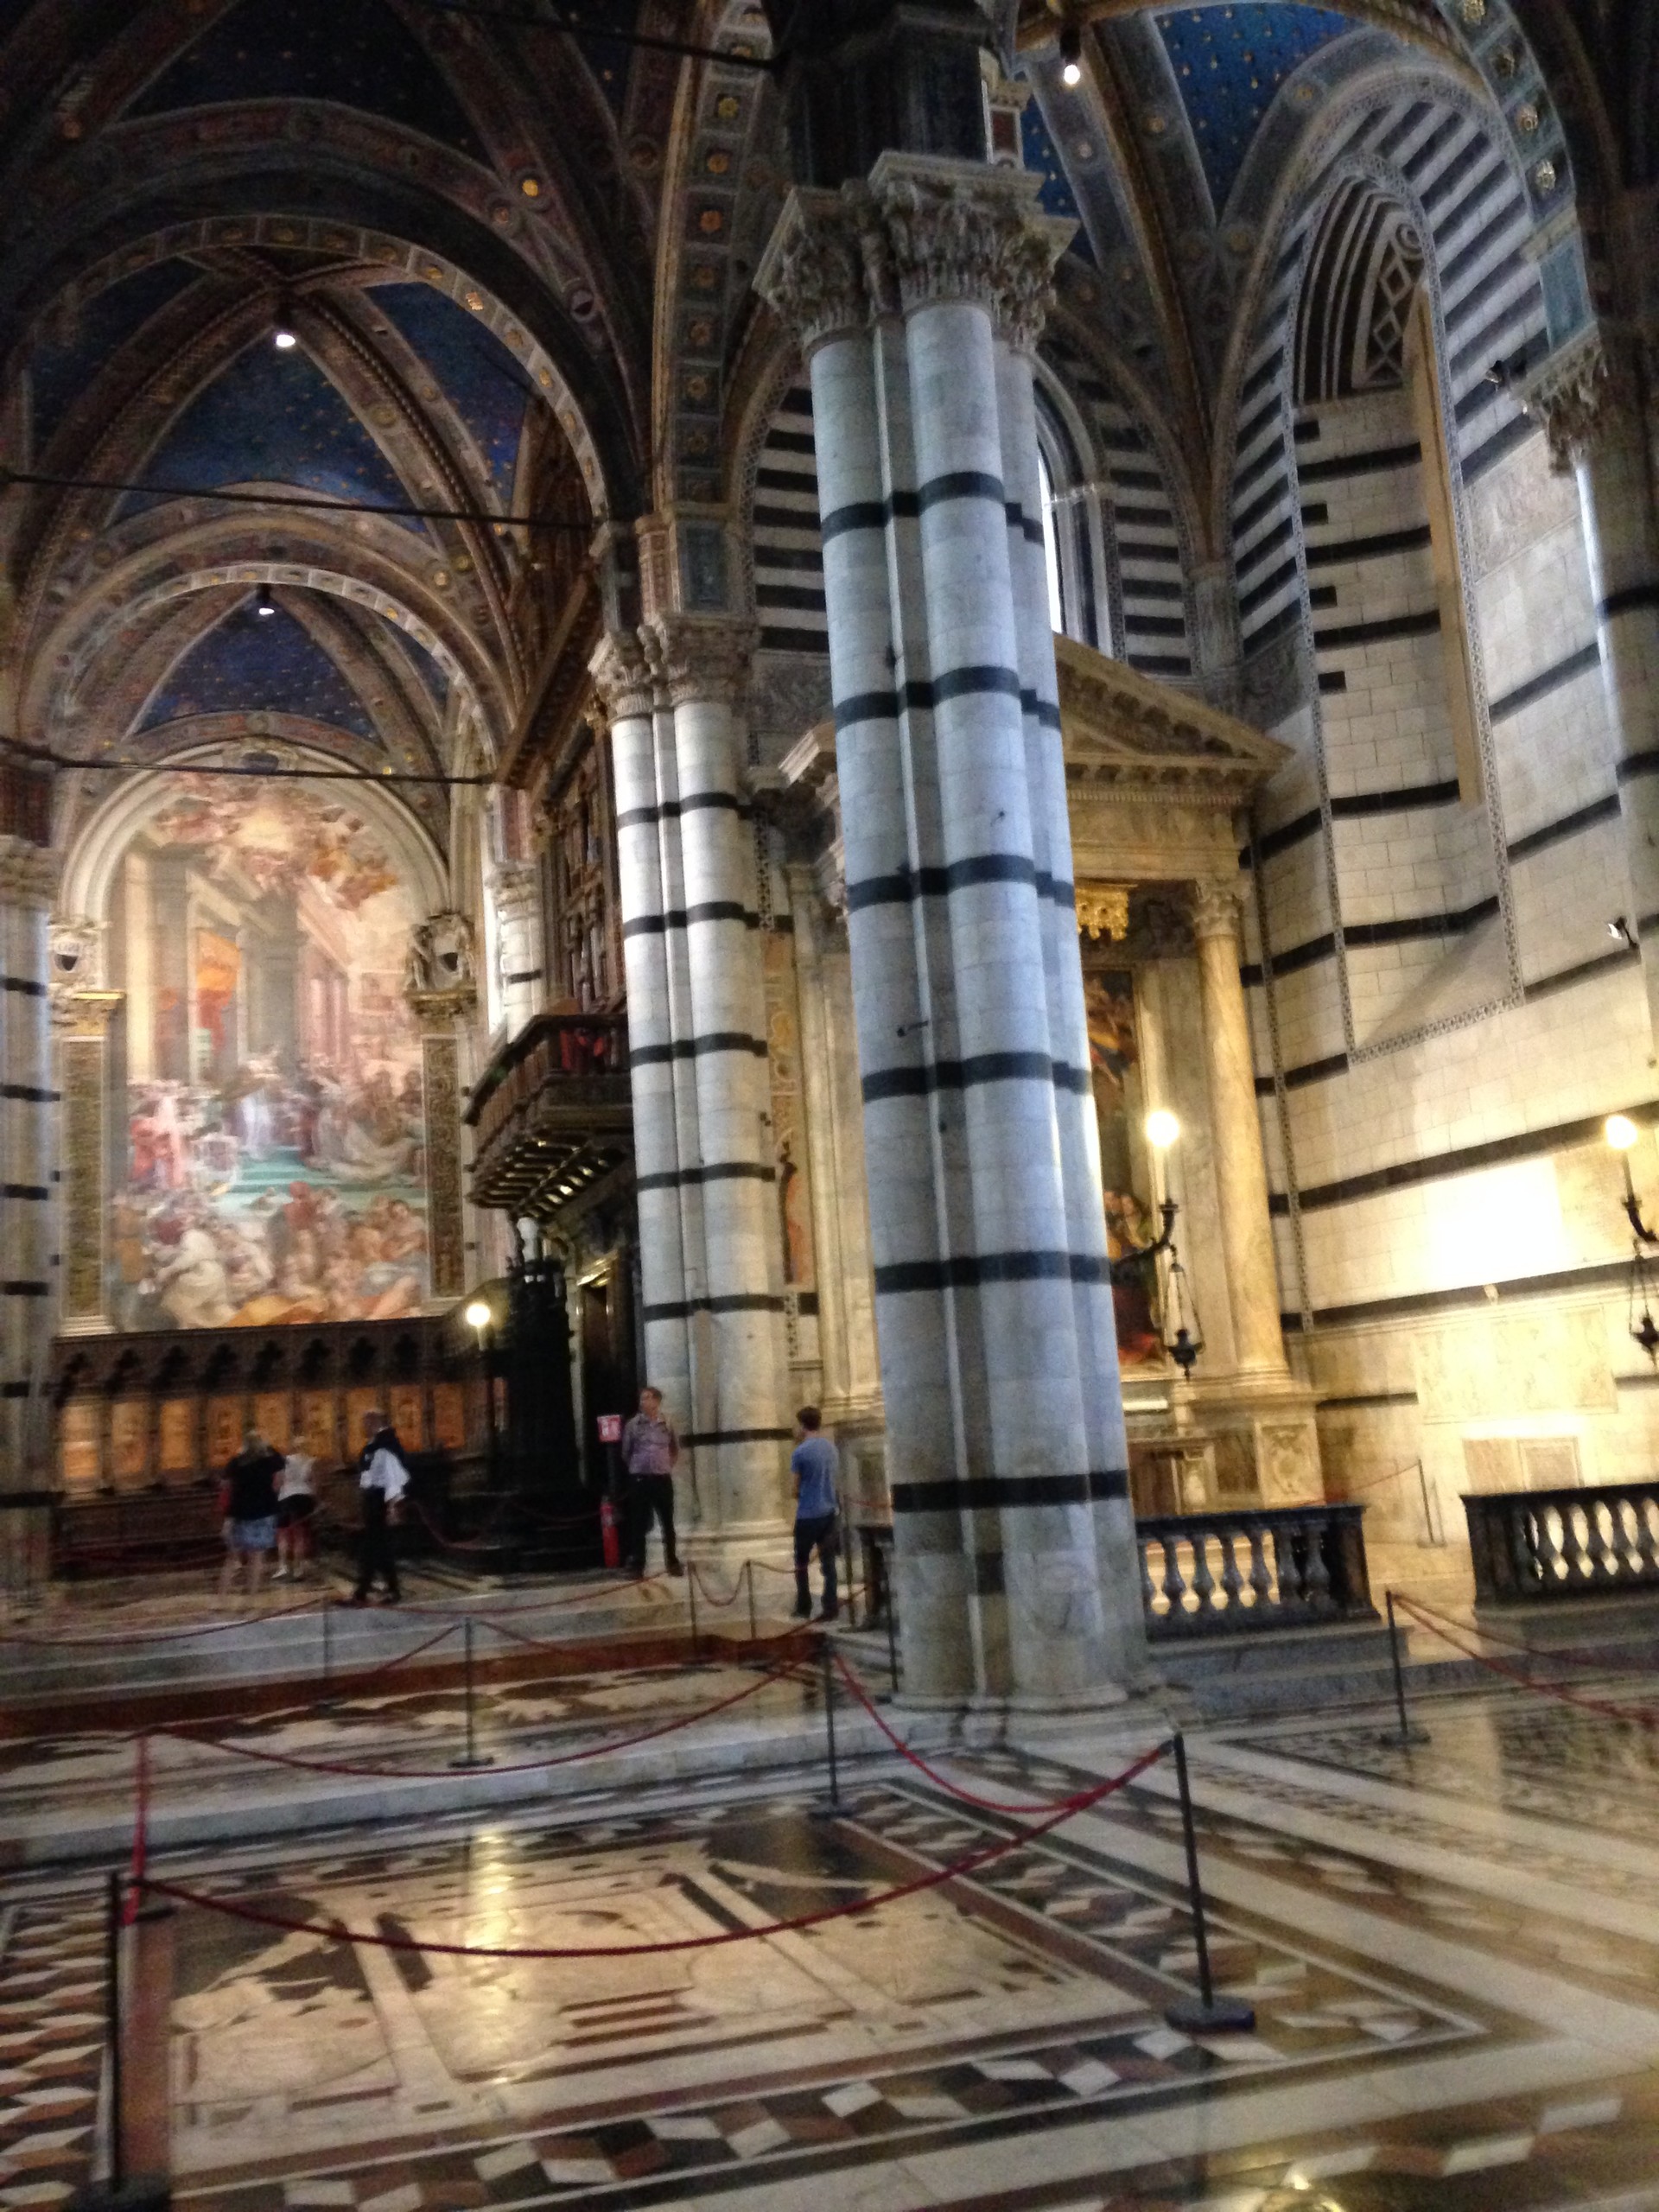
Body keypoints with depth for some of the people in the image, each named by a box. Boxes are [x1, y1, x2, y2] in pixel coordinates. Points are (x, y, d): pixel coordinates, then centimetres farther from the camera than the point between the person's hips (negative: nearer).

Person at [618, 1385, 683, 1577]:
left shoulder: (667, 1424, 4)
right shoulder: (633, 1425, -2)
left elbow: (675, 1449, 19)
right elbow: (625, 1452, 5)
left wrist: (668, 1465, 11)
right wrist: (636, 1468, 8)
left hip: (663, 1478, 2)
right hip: (639, 1479, -1)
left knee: (667, 1523, 6)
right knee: (638, 1524, 0)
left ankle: (672, 1562, 15)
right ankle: (637, 1564, 6)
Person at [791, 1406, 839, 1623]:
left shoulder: (800, 1453, -11)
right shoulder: (831, 1448, 8)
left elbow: (796, 1488, -4)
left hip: (808, 1515, -5)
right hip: (829, 1512, 5)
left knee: (801, 1562, 9)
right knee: (828, 1562, 6)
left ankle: (804, 1608, 11)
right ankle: (830, 1608, 2)